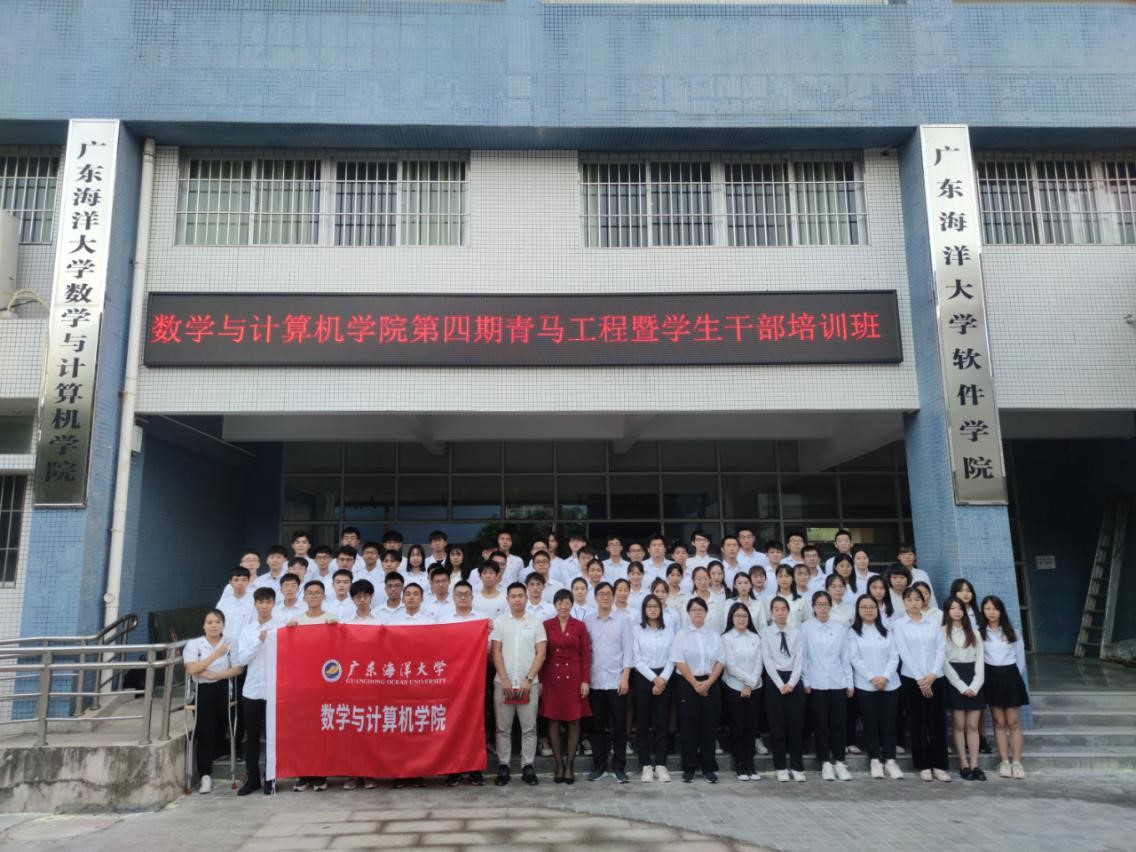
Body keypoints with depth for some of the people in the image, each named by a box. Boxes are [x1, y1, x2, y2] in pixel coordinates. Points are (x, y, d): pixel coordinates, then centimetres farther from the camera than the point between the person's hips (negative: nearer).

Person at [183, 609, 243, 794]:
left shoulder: (231, 644, 5)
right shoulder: (194, 644, 5)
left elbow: (238, 669, -4)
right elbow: (191, 669, -8)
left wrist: (214, 675, -15)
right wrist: (215, 655, -12)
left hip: (223, 691, 1)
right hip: (202, 692, -1)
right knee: (205, 732, -9)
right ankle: (206, 776, -7)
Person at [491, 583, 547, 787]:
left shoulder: (536, 622, 4)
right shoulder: (499, 622, 5)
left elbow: (541, 653, 0)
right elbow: (496, 652, 1)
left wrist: (529, 679, -8)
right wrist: (504, 680, -8)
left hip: (529, 683, 0)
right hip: (503, 683, 0)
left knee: (529, 727, 3)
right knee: (503, 728, 5)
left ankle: (528, 766, 12)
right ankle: (503, 766, 14)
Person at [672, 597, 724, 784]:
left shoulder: (714, 635, 8)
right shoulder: (682, 635, 0)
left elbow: (720, 661, 2)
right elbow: (679, 662, -7)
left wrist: (708, 683, -10)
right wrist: (695, 684, -13)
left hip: (711, 685, 2)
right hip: (688, 684, -2)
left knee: (709, 726, 4)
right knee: (688, 726, 1)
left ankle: (709, 768, 13)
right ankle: (689, 768, 9)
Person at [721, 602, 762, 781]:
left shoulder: (755, 638, 7)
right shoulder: (726, 638, -4)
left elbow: (759, 663, 0)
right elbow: (730, 666, -11)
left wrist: (751, 684, -11)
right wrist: (747, 679, -13)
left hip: (754, 688, 3)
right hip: (734, 688, -3)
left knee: (751, 726, 5)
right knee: (737, 726, 1)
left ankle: (749, 764, 13)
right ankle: (740, 765, 10)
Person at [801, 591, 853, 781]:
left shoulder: (840, 628, 7)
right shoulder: (805, 628, 0)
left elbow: (845, 656, 9)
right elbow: (802, 656, 0)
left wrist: (849, 682, 7)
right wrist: (805, 681, -5)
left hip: (838, 683, 2)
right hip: (816, 684, -2)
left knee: (838, 723, 4)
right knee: (821, 724, 3)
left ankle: (839, 762, 15)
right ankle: (825, 763, 13)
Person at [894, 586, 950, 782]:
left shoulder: (933, 624, 8)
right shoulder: (899, 624, 1)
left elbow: (941, 650, 2)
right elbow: (903, 652, -6)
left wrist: (932, 675, -11)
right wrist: (920, 679, -12)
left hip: (935, 679, 2)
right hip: (911, 679, -2)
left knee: (936, 722, 3)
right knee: (917, 723, 3)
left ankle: (939, 765, 11)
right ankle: (923, 766, 11)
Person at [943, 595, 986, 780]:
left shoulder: (973, 633, 12)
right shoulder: (942, 632, 0)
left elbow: (980, 660, 5)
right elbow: (943, 662, -6)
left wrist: (975, 685, -9)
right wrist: (962, 686, -11)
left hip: (973, 682, 3)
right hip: (954, 681, -3)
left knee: (973, 725, 2)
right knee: (959, 725, -1)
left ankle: (974, 765, 4)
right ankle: (964, 765, 3)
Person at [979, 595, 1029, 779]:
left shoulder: (1011, 632, 2)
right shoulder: (978, 632, -3)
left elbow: (1020, 657, 8)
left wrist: (1017, 677, 7)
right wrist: (983, 677, -5)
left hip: (1010, 676, 1)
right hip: (991, 677, 0)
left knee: (1013, 722, 1)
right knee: (999, 722, 5)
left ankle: (1016, 762, 8)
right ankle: (1004, 762, 12)